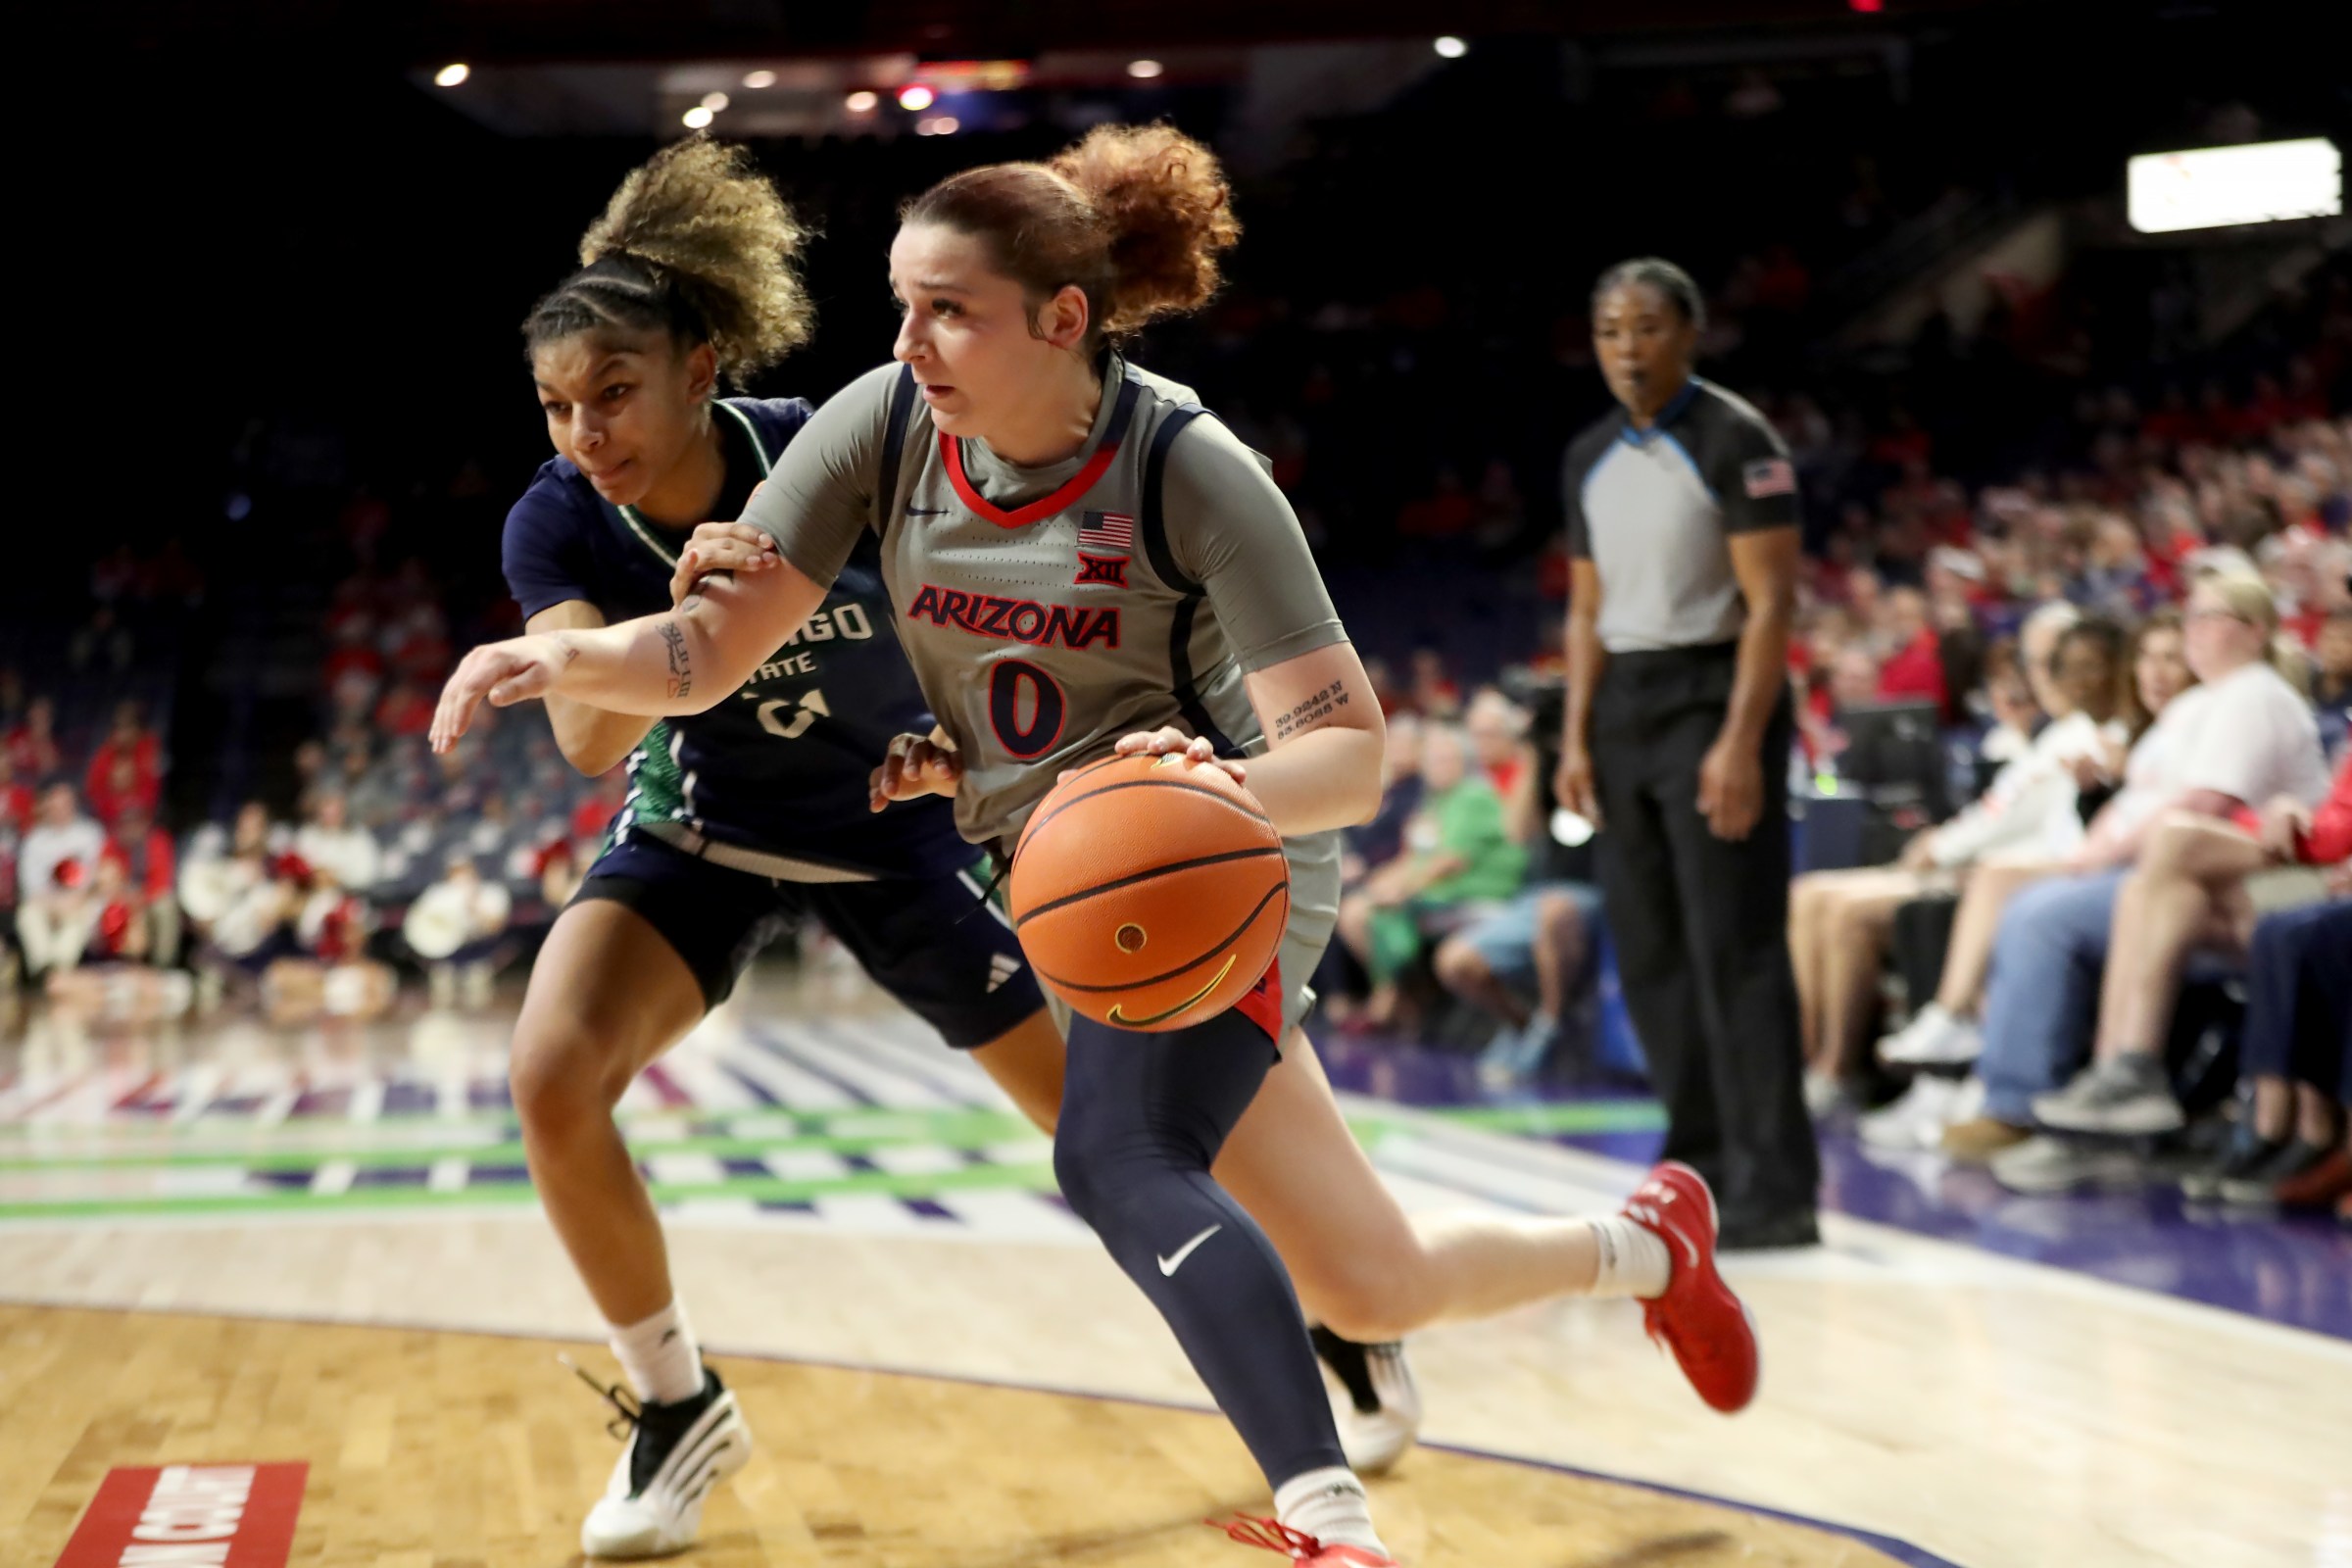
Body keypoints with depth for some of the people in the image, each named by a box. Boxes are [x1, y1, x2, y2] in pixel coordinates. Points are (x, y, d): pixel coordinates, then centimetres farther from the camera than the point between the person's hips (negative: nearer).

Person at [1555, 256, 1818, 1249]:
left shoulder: (1736, 443, -8)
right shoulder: (1589, 459, 13)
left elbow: (1771, 602, -12)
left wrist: (1740, 744, -20)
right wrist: (1577, 738, 9)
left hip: (1712, 692, -7)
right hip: (1622, 703, 7)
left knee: (1734, 948, -9)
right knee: (1648, 951, 8)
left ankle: (1771, 1189, -6)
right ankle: (1699, 1163, 18)